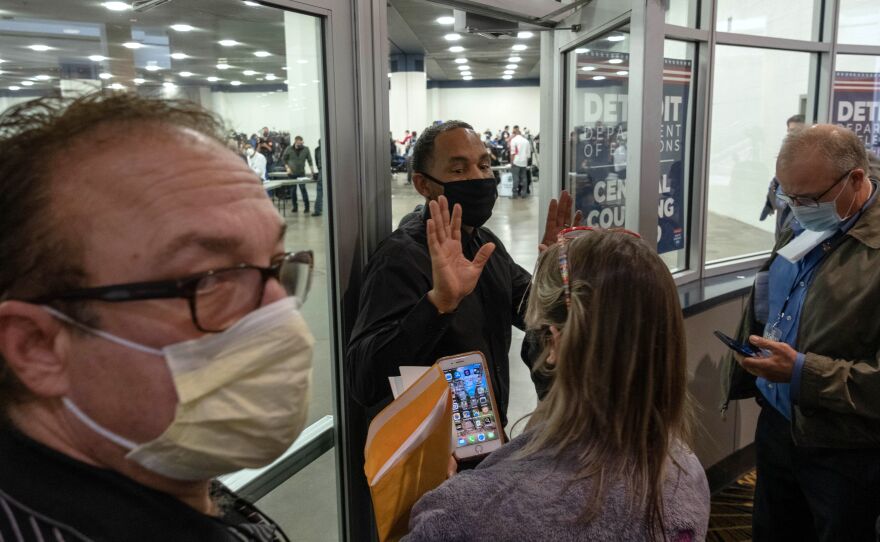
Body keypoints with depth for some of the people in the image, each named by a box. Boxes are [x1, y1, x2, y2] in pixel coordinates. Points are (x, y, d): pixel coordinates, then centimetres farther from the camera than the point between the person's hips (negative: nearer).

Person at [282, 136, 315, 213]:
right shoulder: (289, 149, -2)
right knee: (292, 190, 4)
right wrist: (287, 167, -3)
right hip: (291, 173, 1)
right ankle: (294, 206, 13)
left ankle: (307, 206, -2)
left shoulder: (305, 149, -2)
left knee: (303, 188, -9)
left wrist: (312, 171, -5)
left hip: (301, 173, -1)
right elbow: (283, 158, 8)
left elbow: (310, 161, 1)